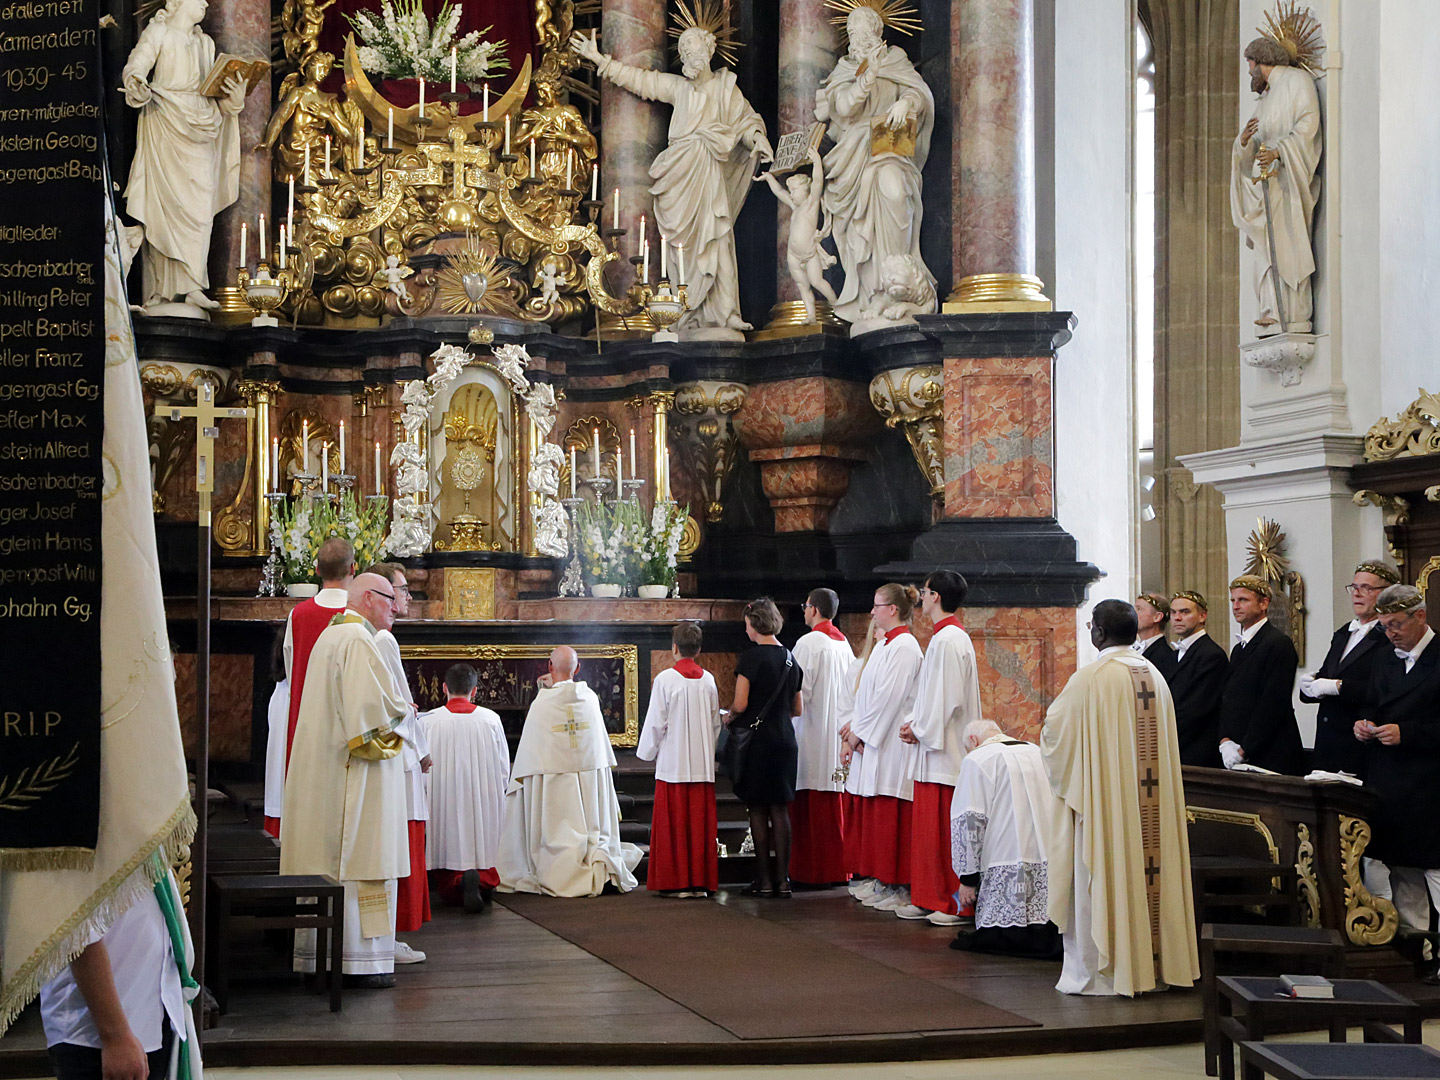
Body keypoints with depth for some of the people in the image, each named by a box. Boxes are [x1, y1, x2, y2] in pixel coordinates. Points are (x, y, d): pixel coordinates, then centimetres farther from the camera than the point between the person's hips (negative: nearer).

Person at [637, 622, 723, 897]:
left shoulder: (665, 679, -9)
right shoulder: (708, 680, 4)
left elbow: (656, 723, -7)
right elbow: (716, 723, 10)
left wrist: (648, 752, 7)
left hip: (673, 764, -4)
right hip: (703, 764, 4)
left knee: (673, 823, 1)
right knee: (700, 823, 6)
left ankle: (676, 882, 1)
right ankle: (700, 881, 7)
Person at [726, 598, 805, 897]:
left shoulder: (752, 656, -11)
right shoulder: (791, 658, 8)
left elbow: (740, 705, -15)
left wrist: (728, 719, 5)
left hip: (756, 739, -6)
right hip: (785, 740, 6)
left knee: (758, 810, 1)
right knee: (780, 810, 9)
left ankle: (764, 880, 2)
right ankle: (782, 879, 7)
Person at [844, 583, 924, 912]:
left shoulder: (904, 647, -13)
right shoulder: (884, 645, 17)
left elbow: (889, 697, -18)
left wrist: (860, 732, -13)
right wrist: (855, 727, 5)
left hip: (893, 744, -10)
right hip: (874, 741, 10)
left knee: (891, 817, -7)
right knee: (874, 814, 11)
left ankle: (899, 888, -2)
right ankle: (882, 881, 17)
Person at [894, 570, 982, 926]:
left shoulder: (947, 640, -16)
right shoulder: (949, 636, 16)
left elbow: (949, 698, -20)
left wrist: (921, 730, -11)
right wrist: (916, 724, 10)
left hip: (944, 750, -10)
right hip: (936, 743, 10)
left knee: (944, 827, -6)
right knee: (930, 826, 12)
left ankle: (957, 903, -1)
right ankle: (930, 900, 16)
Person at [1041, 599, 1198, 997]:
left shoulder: (1091, 677, -13)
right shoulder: (1155, 676, 7)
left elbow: (1054, 729, -5)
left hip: (1103, 798, -6)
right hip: (1151, 800, 6)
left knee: (1101, 876, -1)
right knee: (1145, 871, 10)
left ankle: (1101, 972, 2)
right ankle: (1151, 963, 15)